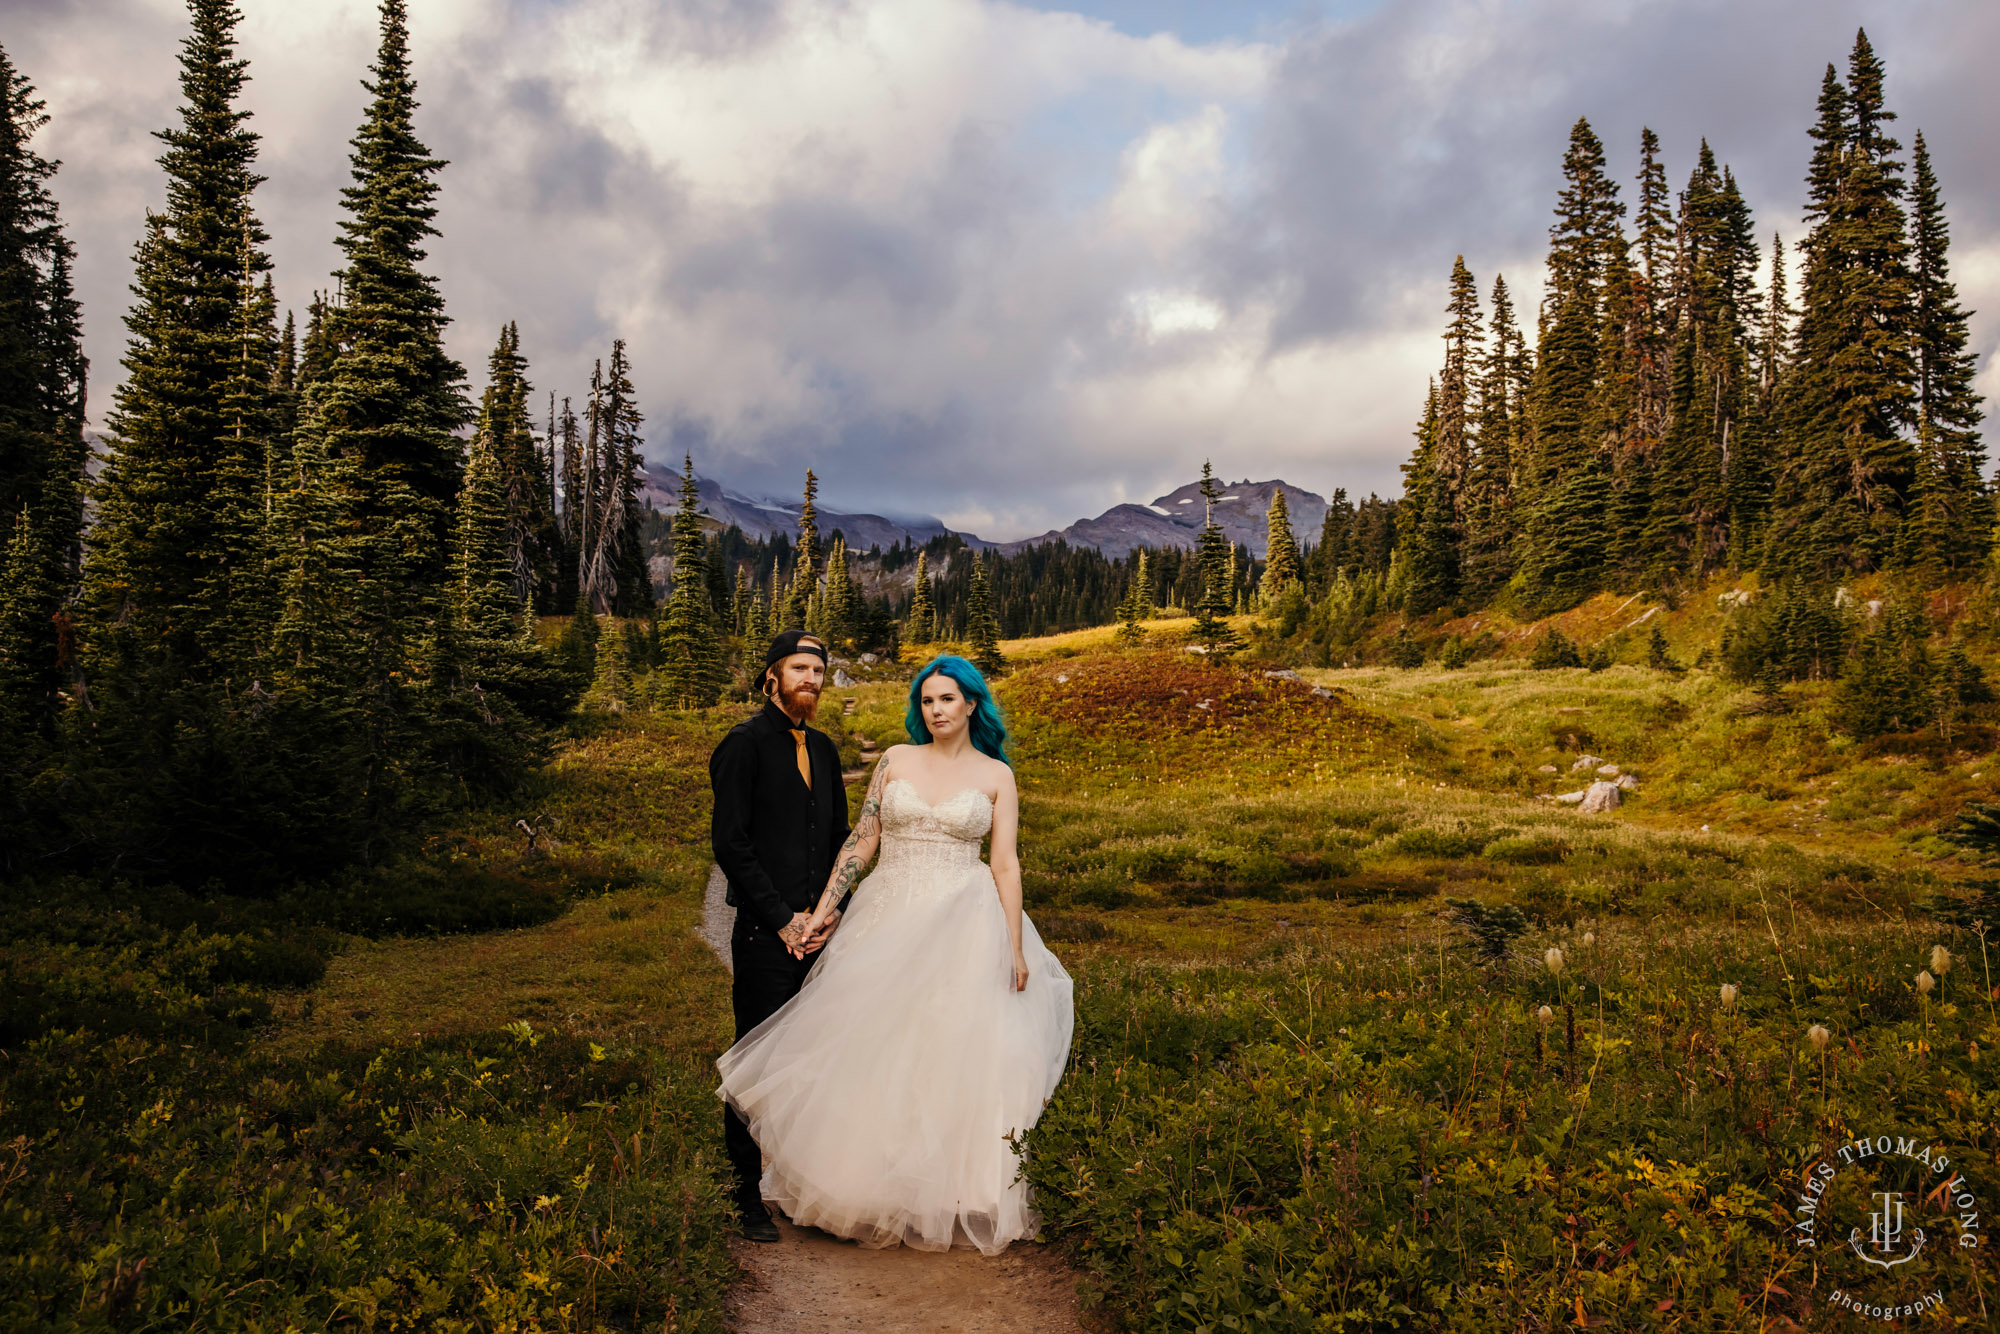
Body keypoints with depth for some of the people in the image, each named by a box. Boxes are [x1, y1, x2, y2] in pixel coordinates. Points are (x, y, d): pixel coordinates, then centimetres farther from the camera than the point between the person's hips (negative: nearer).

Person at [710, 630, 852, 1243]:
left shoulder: (824, 750, 16)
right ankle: (745, 1197, 11)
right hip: (767, 937, -6)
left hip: (819, 932, 6)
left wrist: (835, 907, 3)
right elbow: (730, 844, -10)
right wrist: (781, 918, -11)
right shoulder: (744, 745, -5)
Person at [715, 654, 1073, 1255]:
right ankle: (880, 1190, 19)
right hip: (889, 921, 2)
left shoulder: (996, 775, 3)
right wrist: (823, 910, 0)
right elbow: (860, 841, 6)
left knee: (954, 1052, -2)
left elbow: (1006, 864, 0)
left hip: (962, 928, -2)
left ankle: (952, 1197, 14)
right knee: (877, 1053, 3)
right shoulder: (896, 760, 7)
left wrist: (1015, 949, -5)